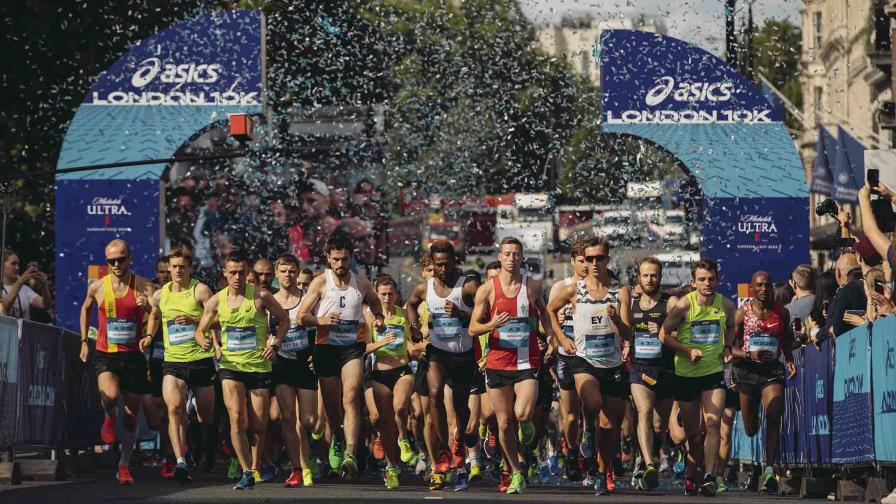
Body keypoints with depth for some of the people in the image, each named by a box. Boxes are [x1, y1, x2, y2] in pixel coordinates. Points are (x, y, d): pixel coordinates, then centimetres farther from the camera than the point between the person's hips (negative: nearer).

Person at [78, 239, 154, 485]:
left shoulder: (144, 286, -4)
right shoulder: (97, 287, 1)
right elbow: (86, 308, 22)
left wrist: (148, 306, -37)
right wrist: (84, 341, 19)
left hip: (133, 356, 1)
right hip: (105, 354, -1)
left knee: (132, 415, 6)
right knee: (110, 395, -30)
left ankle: (124, 466, 21)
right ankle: (109, 419, 6)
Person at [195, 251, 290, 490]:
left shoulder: (260, 296, -4)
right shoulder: (216, 301, 1)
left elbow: (284, 319, 8)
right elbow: (201, 329, 9)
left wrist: (275, 344, -5)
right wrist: (203, 342, -13)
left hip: (259, 366, 0)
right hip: (230, 365, 1)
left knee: (259, 425, 2)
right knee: (237, 418, -18)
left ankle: (255, 467, 25)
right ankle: (246, 473, -13)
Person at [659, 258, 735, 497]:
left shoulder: (726, 305, -2)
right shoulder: (684, 305, -12)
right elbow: (664, 334, -6)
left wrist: (727, 348, 3)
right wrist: (688, 351, -16)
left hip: (714, 372, 1)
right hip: (686, 374, -1)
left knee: (712, 423, -17)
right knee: (693, 432, 6)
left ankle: (709, 477, -19)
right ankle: (690, 475, 28)